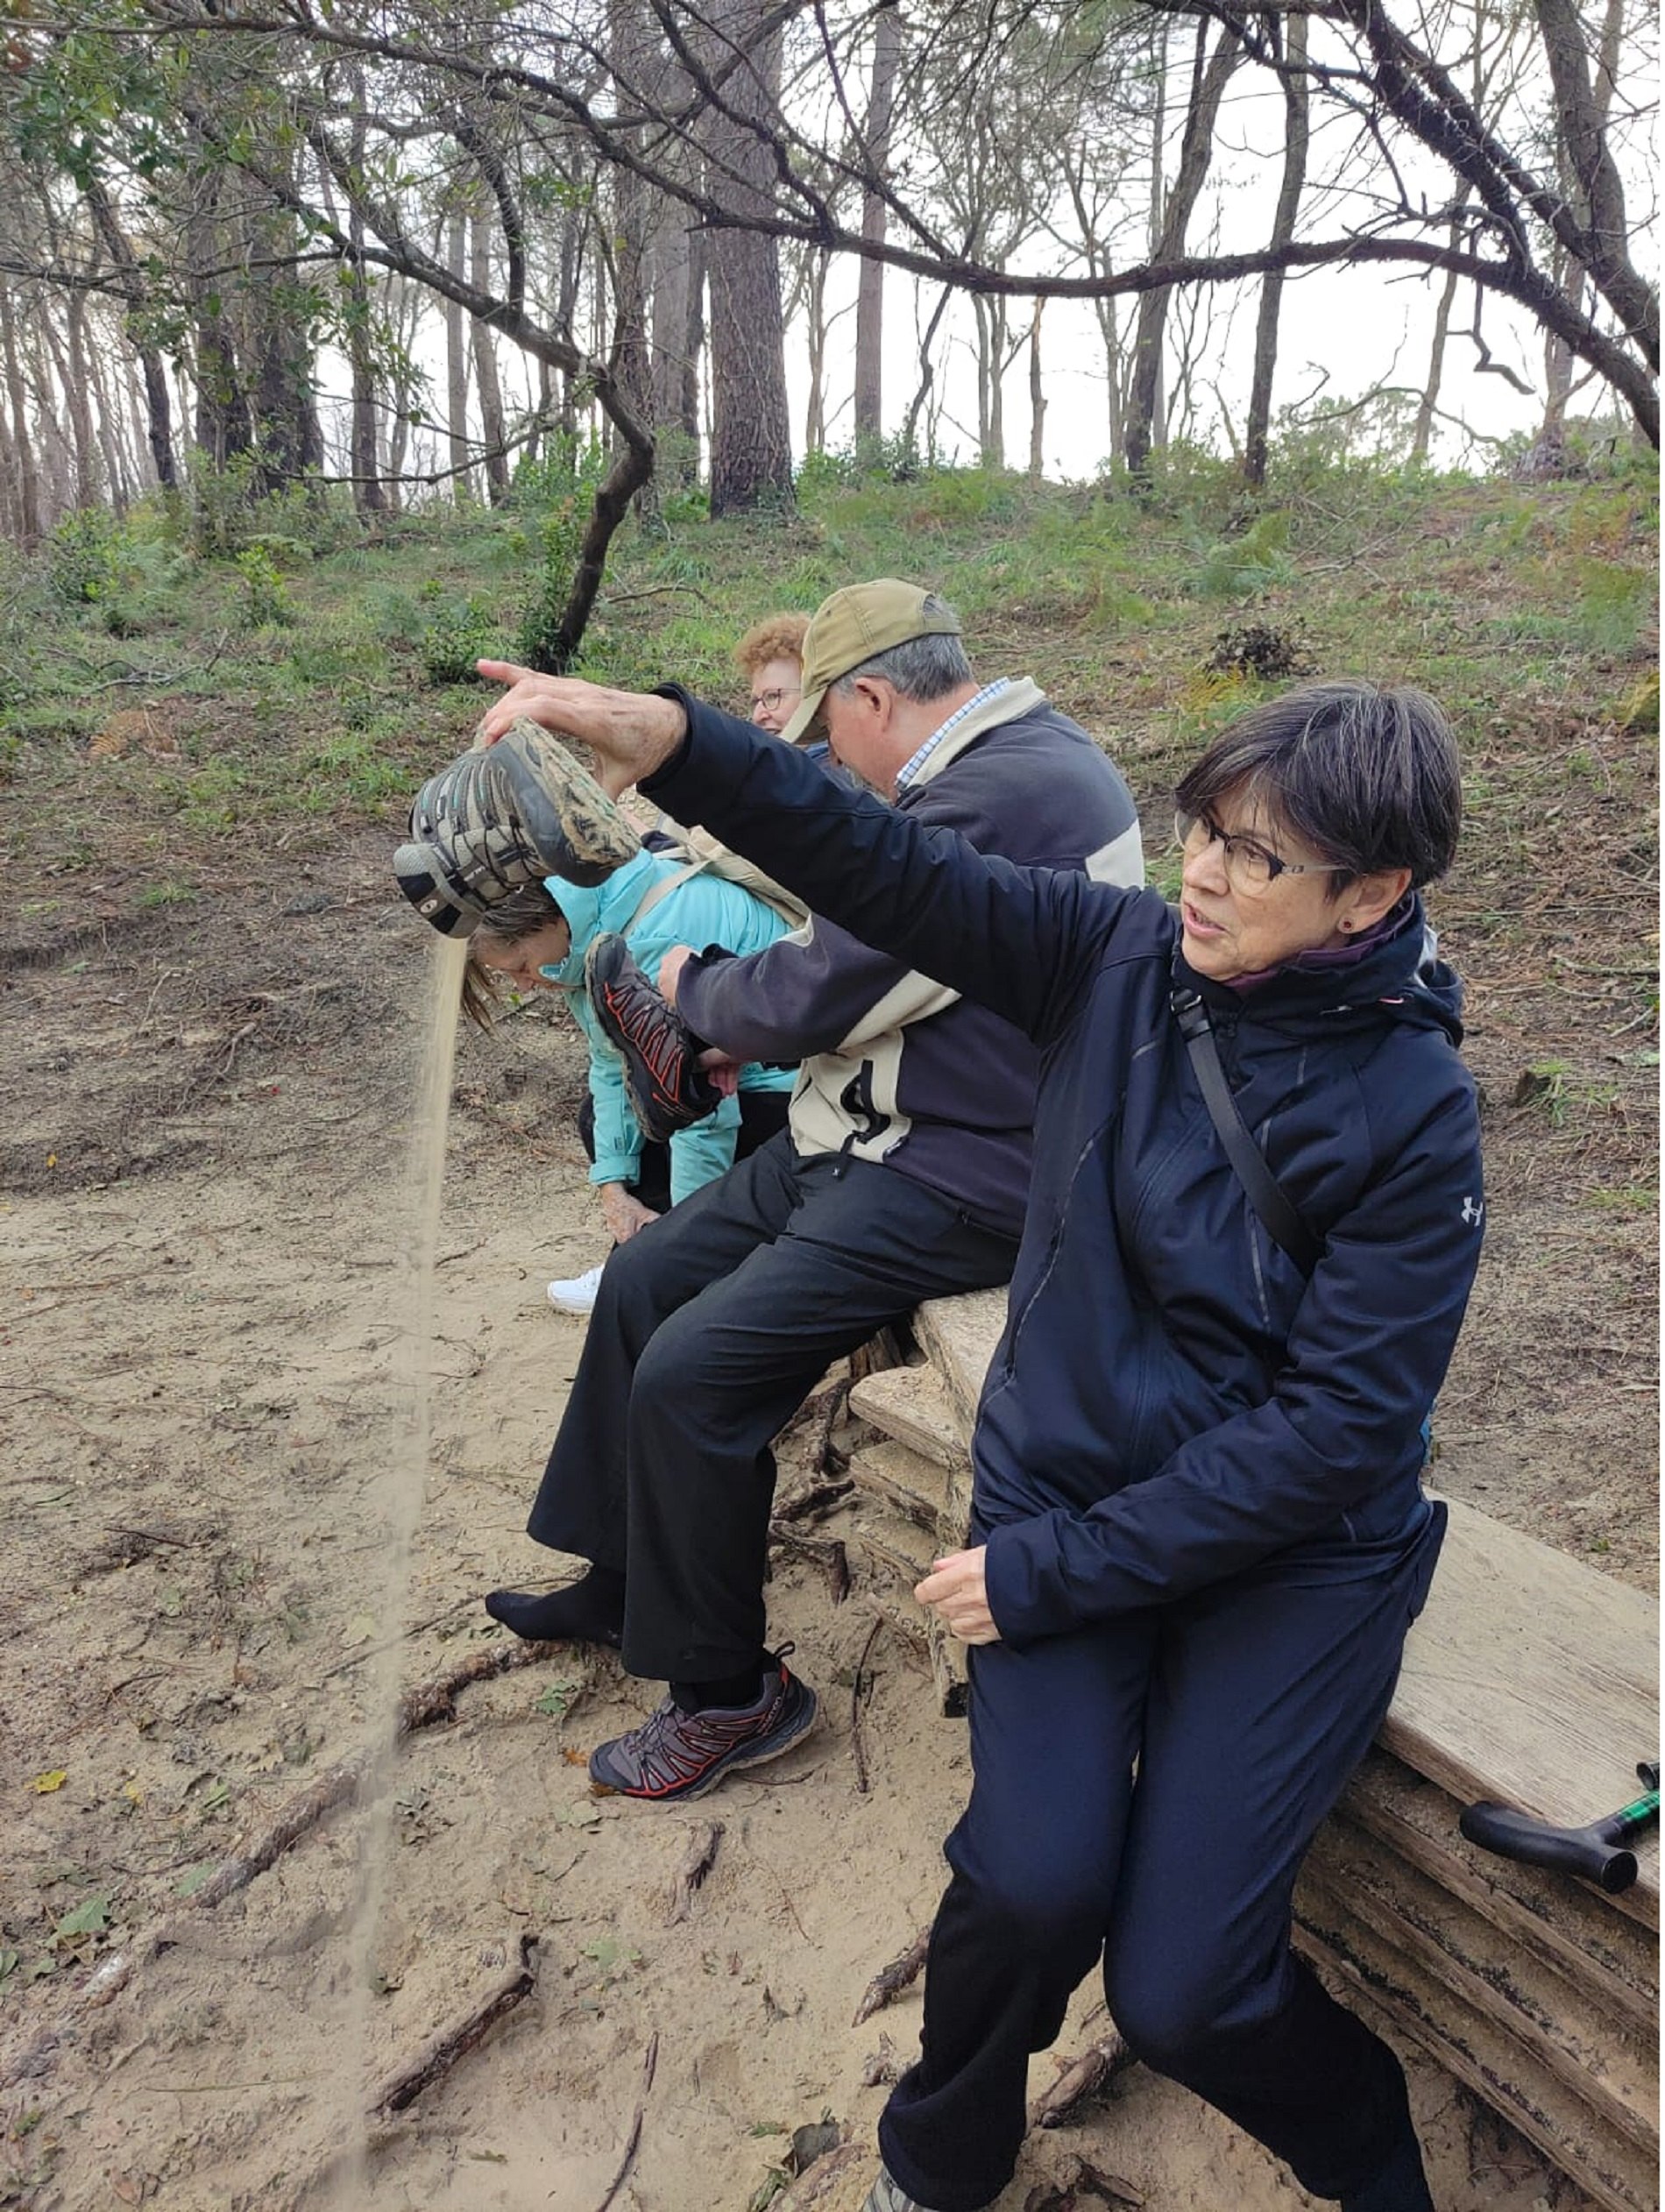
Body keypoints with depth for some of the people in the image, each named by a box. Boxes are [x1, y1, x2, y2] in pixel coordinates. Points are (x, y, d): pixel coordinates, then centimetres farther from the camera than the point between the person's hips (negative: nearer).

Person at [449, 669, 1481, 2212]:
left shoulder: (1415, 1111, -14)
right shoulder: (1121, 956, -5)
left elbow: (1338, 1426, -17)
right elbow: (890, 873, -11)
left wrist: (1052, 1570, -17)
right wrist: (681, 744, -26)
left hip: (1297, 1550, -2)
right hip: (1064, 1486, 2)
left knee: (1181, 1993, -11)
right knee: (1032, 1880, -19)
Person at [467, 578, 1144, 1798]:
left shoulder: (990, 805, -26)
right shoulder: (1002, 749, 9)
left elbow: (801, 1004, -22)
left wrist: (693, 983, 0)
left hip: (959, 1181, -11)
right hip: (880, 1133, 11)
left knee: (691, 1373, -16)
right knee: (645, 1278, 12)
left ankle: (728, 1693, 8)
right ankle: (621, 1580, 29)